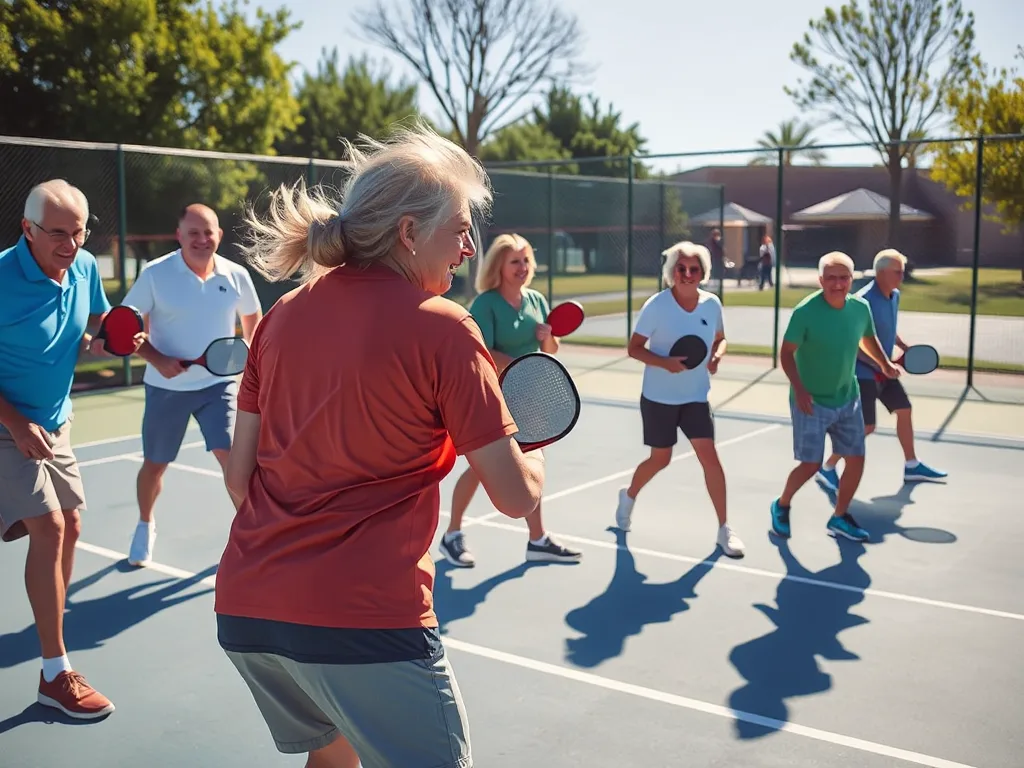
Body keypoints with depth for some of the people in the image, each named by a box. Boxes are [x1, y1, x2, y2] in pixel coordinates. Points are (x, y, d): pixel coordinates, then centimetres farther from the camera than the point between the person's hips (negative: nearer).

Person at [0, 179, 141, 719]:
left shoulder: (85, 269, -3)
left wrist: (107, 341, -11)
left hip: (53, 424, 7)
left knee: (69, 524, 9)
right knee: (48, 527, -14)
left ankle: (50, 637, 28)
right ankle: (56, 674, -5)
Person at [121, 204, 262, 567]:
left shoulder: (236, 275, -5)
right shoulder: (155, 274, -12)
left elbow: (252, 316, 14)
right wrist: (157, 359, -19)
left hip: (218, 384, 0)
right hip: (166, 386, 0)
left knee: (231, 455, -14)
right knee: (155, 464, 15)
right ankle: (145, 526, 42)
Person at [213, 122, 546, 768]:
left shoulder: (282, 315, 6)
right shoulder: (442, 328, -10)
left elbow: (239, 475, 10)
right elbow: (518, 496, -7)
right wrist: (533, 451, 15)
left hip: (244, 608, 7)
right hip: (368, 620, -7)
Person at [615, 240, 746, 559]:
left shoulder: (712, 304, -4)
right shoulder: (656, 305, -15)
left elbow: (719, 339, 12)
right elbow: (633, 348, -12)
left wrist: (716, 357, -10)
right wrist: (664, 362, -28)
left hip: (695, 397, 3)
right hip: (658, 397, -2)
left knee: (710, 458, -7)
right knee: (660, 460, 11)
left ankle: (724, 529, 5)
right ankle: (628, 496, 43)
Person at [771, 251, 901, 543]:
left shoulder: (860, 308, -3)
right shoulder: (805, 311, -19)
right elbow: (786, 353, -15)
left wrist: (884, 364, 8)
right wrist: (799, 389, -26)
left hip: (848, 400, 5)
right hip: (812, 402, -5)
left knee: (856, 460, 6)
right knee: (810, 465, -3)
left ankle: (839, 519, 25)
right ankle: (781, 506, 24)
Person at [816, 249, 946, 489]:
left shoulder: (894, 296, 4)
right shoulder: (864, 300, -23)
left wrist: (905, 348, 8)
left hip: (884, 370, 9)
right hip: (864, 372, -9)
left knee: (904, 410, 15)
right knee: (866, 427, -8)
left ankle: (912, 466, 32)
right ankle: (827, 469, 5)